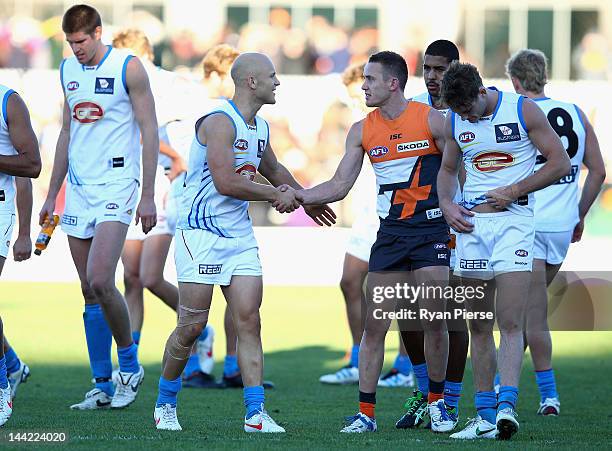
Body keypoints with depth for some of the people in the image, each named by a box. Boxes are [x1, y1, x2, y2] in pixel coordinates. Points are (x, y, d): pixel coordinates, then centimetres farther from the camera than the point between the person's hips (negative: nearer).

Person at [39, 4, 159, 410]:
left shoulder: (128, 67, -7)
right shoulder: (68, 70, 12)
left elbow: (149, 131, -6)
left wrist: (148, 195, -10)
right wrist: (52, 195, 18)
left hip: (116, 186, -6)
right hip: (79, 189, 6)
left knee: (100, 282, -18)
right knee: (90, 292, 5)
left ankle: (130, 365, 2)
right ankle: (103, 387, 10)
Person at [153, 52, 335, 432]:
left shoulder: (261, 128, 11)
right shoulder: (219, 122, -17)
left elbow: (273, 169, 32)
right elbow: (225, 182, -25)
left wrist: (305, 199, 33)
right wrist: (277, 195, -14)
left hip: (240, 234, 8)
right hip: (201, 232, -8)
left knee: (249, 321, -1)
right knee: (193, 325, -5)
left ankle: (256, 413, -2)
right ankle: (165, 404, 14)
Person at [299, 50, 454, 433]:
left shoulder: (431, 119, -4)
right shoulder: (362, 131, 7)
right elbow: (339, 186, 7)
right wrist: (296, 195, -6)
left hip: (431, 229, -3)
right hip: (389, 232, 3)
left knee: (435, 322, -5)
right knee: (375, 325, -1)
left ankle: (437, 403, 14)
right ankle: (365, 413, 3)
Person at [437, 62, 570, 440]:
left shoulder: (523, 111, -6)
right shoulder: (455, 121, 8)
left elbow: (560, 163, -4)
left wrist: (513, 191, -9)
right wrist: (446, 204, 4)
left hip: (513, 221, -4)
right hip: (471, 224, 4)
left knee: (511, 324, -14)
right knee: (480, 326, 5)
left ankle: (507, 405, -22)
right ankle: (485, 417, 7)